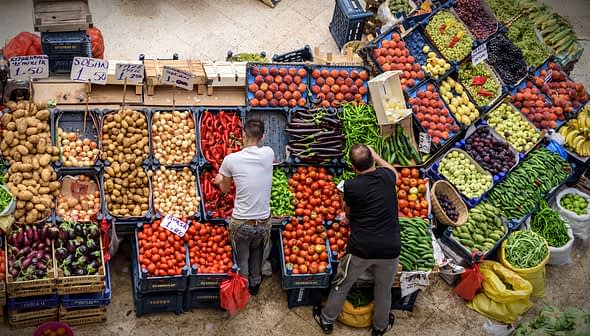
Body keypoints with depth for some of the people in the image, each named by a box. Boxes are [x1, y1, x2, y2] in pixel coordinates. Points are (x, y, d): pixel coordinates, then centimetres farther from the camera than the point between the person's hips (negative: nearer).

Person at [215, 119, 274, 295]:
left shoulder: (231, 159, -14)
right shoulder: (268, 154, -10)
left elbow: (225, 189, 3)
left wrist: (220, 180, 25)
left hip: (241, 222, -2)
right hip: (263, 221, 3)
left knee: (242, 259, 21)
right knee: (256, 251, 31)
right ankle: (255, 284, 45)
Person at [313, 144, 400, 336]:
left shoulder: (350, 186, -12)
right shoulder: (386, 176, -5)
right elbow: (394, 171, 23)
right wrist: (376, 157, 33)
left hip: (361, 248, -2)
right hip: (390, 248, 3)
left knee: (341, 285, 19)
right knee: (384, 289, 23)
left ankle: (327, 320, 36)